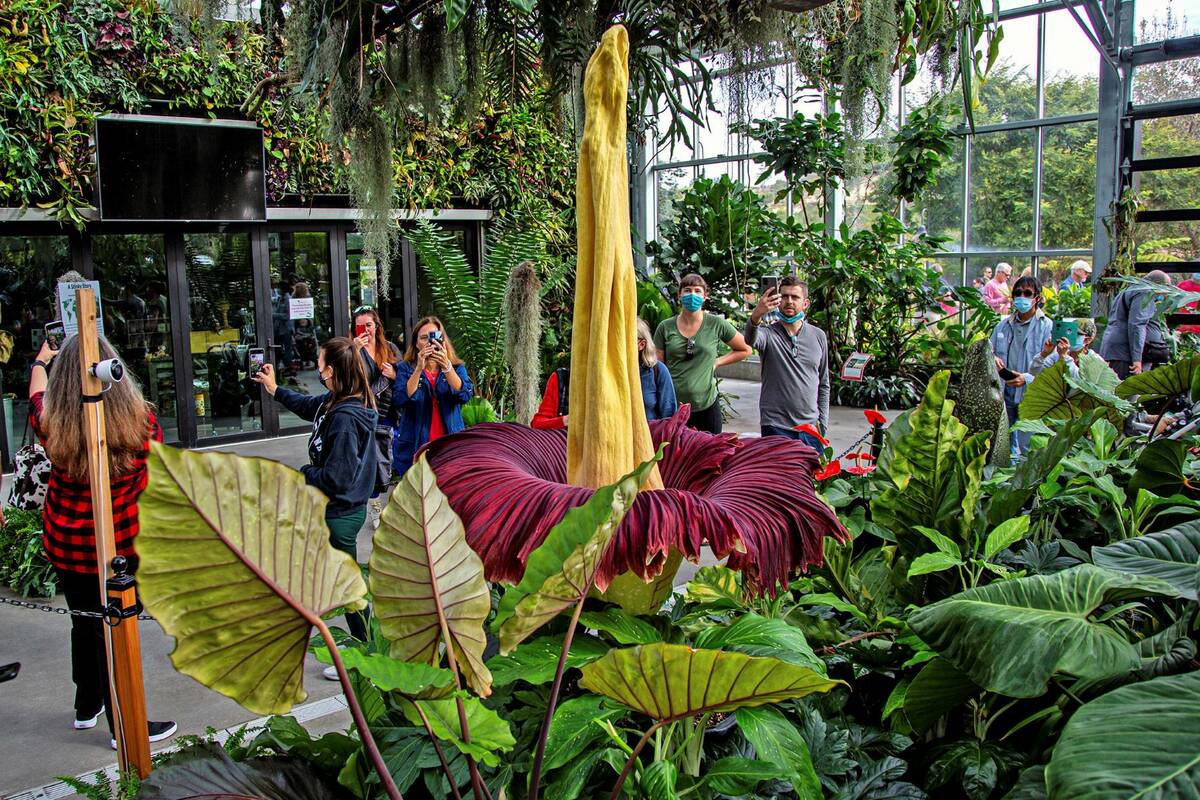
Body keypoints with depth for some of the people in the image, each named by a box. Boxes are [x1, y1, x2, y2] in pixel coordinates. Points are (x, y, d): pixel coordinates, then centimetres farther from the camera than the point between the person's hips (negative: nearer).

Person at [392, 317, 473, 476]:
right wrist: (419, 368, -18)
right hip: (415, 449, -1)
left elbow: (465, 395, -11)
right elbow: (400, 401, -11)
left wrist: (446, 366, -23)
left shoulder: (457, 368, 9)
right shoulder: (405, 368, 6)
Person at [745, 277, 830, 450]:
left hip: (811, 427, 3)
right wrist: (756, 316, -49)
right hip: (776, 428, -3)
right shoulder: (768, 334, -3)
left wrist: (822, 423, 8)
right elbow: (750, 339, -28)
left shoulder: (818, 336, 8)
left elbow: (823, 384, 14)